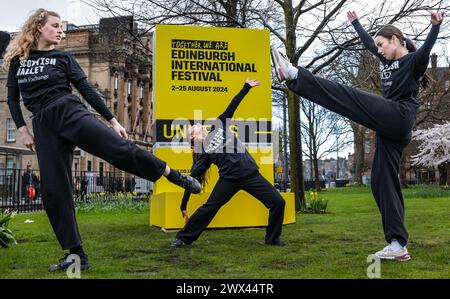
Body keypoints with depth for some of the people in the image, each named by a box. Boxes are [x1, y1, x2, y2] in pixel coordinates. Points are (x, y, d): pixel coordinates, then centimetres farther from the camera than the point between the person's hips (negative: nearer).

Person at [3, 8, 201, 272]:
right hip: (44, 126, 2)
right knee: (53, 191, -2)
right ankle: (77, 254, 6)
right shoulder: (17, 61, 15)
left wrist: (113, 120, 5)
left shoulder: (63, 58, 10)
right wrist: (23, 130, 5)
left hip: (70, 112, -2)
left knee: (121, 149, -21)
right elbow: (13, 99, 17)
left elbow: (87, 90, 8)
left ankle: (178, 177, -5)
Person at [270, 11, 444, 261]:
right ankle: (398, 245, 1)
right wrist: (356, 22, 47)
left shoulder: (414, 60, 2)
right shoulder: (388, 59, 25)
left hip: (399, 117, -9)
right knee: (383, 181, 2)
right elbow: (368, 42, 38)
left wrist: (436, 26, -37)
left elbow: (427, 48, -20)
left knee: (348, 96, -17)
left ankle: (293, 74, -16)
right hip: (390, 127, 9)